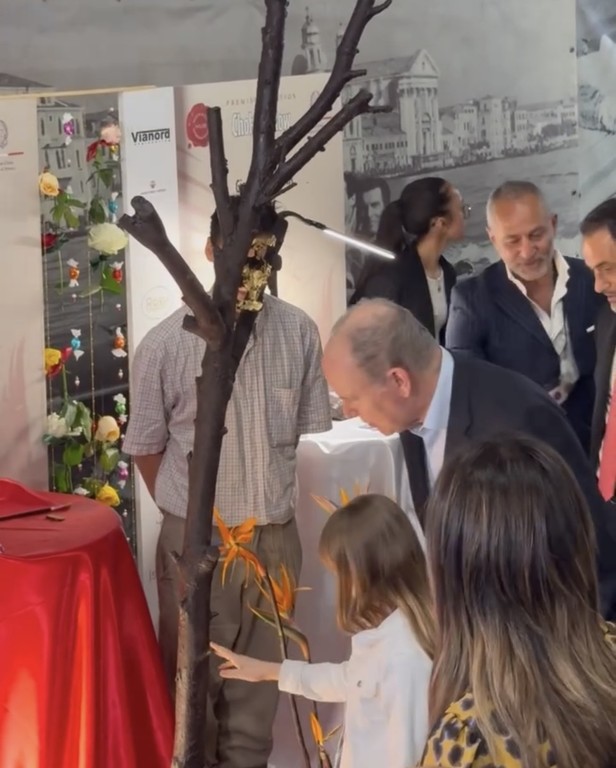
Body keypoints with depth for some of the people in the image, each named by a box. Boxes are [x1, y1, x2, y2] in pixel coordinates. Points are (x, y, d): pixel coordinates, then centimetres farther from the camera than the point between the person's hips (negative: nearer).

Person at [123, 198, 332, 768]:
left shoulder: (300, 332, -6)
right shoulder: (165, 345, -12)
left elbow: (312, 430, 5)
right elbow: (146, 447, 0)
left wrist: (272, 502, 10)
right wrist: (191, 518, 9)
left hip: (277, 536, 2)